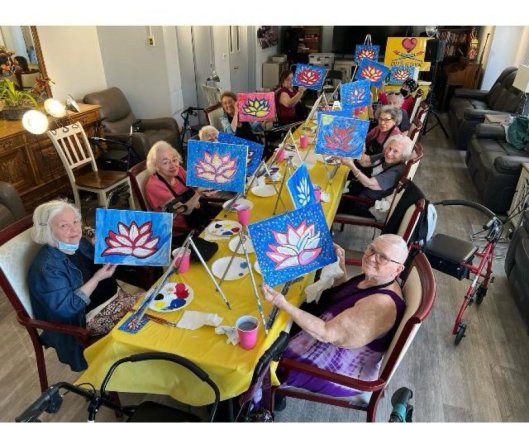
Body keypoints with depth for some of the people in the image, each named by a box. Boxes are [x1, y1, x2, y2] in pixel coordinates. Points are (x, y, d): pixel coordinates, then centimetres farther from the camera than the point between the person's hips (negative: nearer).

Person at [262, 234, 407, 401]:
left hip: (343, 369, -9)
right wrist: (340, 265, -2)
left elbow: (328, 333, -32)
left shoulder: (381, 304, -34)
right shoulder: (373, 278, -7)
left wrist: (282, 304, -35)